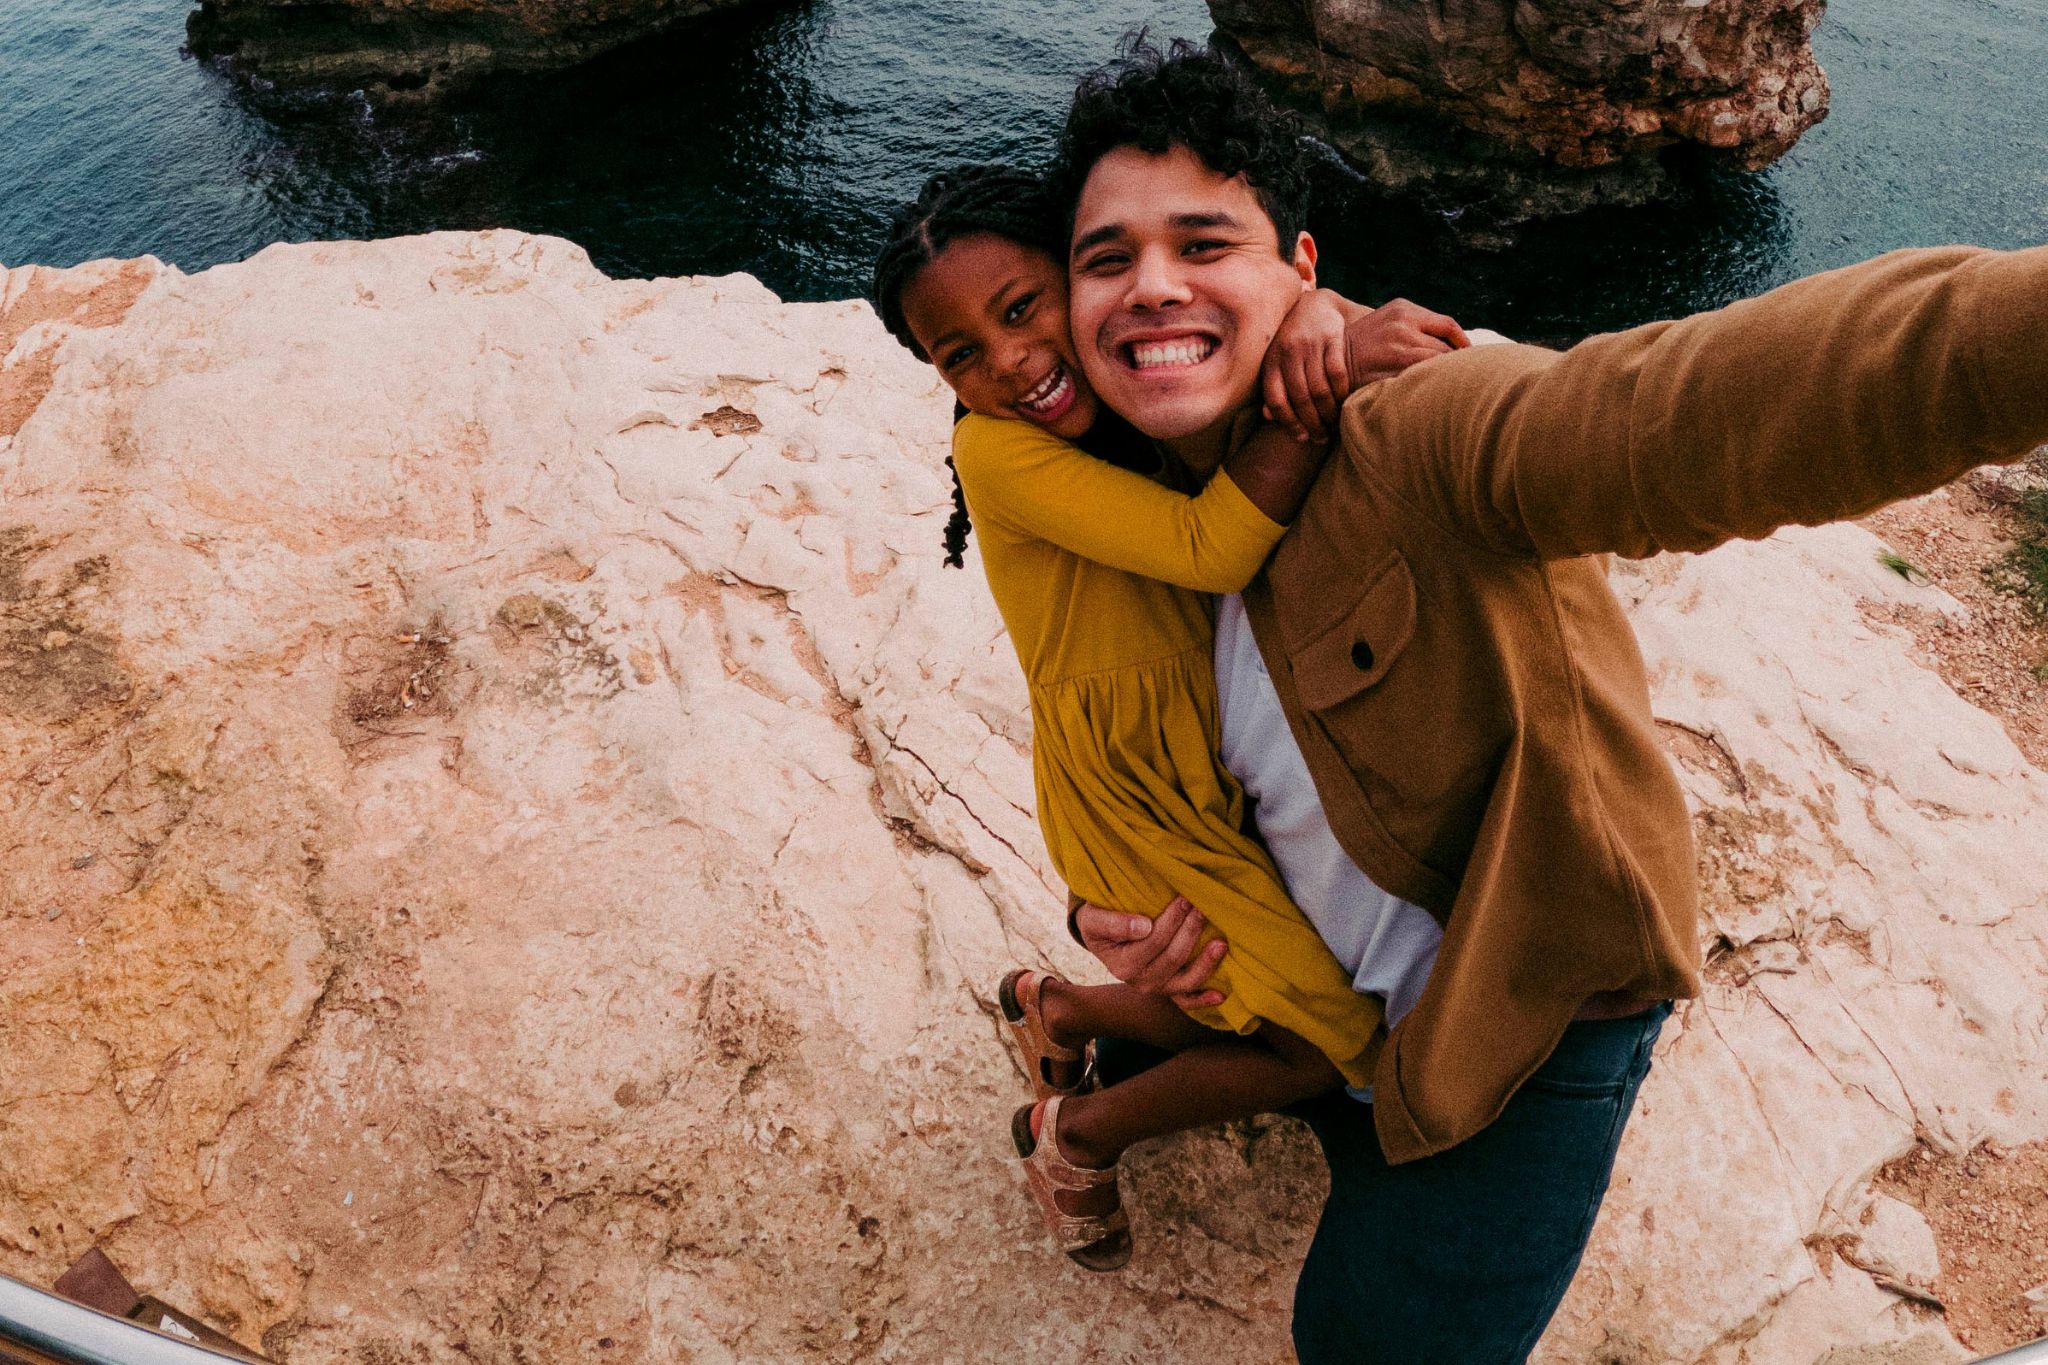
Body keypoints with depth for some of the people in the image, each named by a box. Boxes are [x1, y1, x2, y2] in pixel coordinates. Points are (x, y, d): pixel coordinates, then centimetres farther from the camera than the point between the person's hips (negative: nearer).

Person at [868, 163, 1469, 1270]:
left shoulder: (1151, 384, -4)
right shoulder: (995, 447, -21)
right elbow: (1209, 549, -32)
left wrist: (1314, 311, -29)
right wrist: (1328, 383, -36)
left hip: (1220, 755, 6)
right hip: (1132, 788, -6)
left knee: (1249, 1018, 17)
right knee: (1336, 1038, -5)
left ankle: (1055, 1006, 42)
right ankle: (1075, 1135, 16)